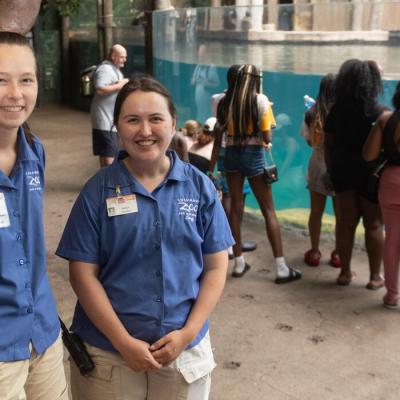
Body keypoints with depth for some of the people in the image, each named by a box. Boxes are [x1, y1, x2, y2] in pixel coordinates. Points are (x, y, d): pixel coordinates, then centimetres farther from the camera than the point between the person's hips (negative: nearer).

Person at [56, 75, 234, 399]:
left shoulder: (200, 186, -2)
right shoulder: (98, 190, -6)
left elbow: (216, 266, 0)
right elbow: (83, 273, -6)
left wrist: (188, 333, -9)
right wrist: (123, 341, -12)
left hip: (186, 348, 2)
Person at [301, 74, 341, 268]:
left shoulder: (312, 113, -8)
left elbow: (309, 141, 0)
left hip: (318, 168, 2)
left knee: (316, 212, 12)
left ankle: (314, 252, 21)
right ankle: (338, 254, 19)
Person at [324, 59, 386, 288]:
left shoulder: (336, 111, -1)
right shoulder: (379, 113, -13)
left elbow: (328, 146, 4)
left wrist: (332, 171, 15)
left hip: (343, 171, 4)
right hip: (370, 172, -4)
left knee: (345, 223, 11)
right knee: (374, 226, 7)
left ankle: (345, 272, 20)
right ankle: (375, 277, 14)